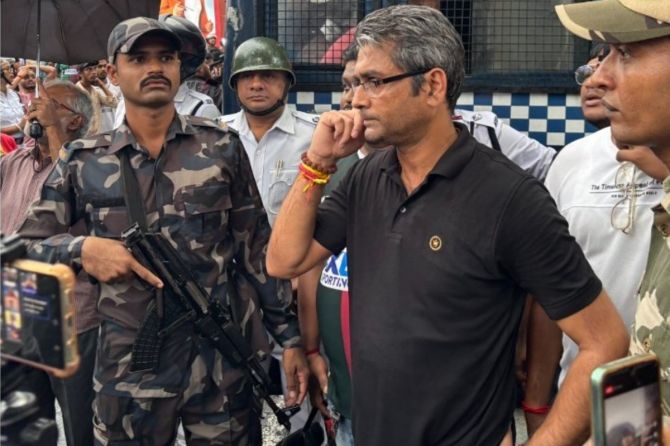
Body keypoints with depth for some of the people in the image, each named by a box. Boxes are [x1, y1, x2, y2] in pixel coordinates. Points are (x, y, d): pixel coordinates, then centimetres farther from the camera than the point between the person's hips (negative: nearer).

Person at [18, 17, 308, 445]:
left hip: (224, 359, 0)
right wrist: (82, 248, -14)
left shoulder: (222, 147, 1)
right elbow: (25, 245, 7)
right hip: (128, 369, 1)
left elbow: (257, 248, 3)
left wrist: (291, 336, 1)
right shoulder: (82, 161, 2)